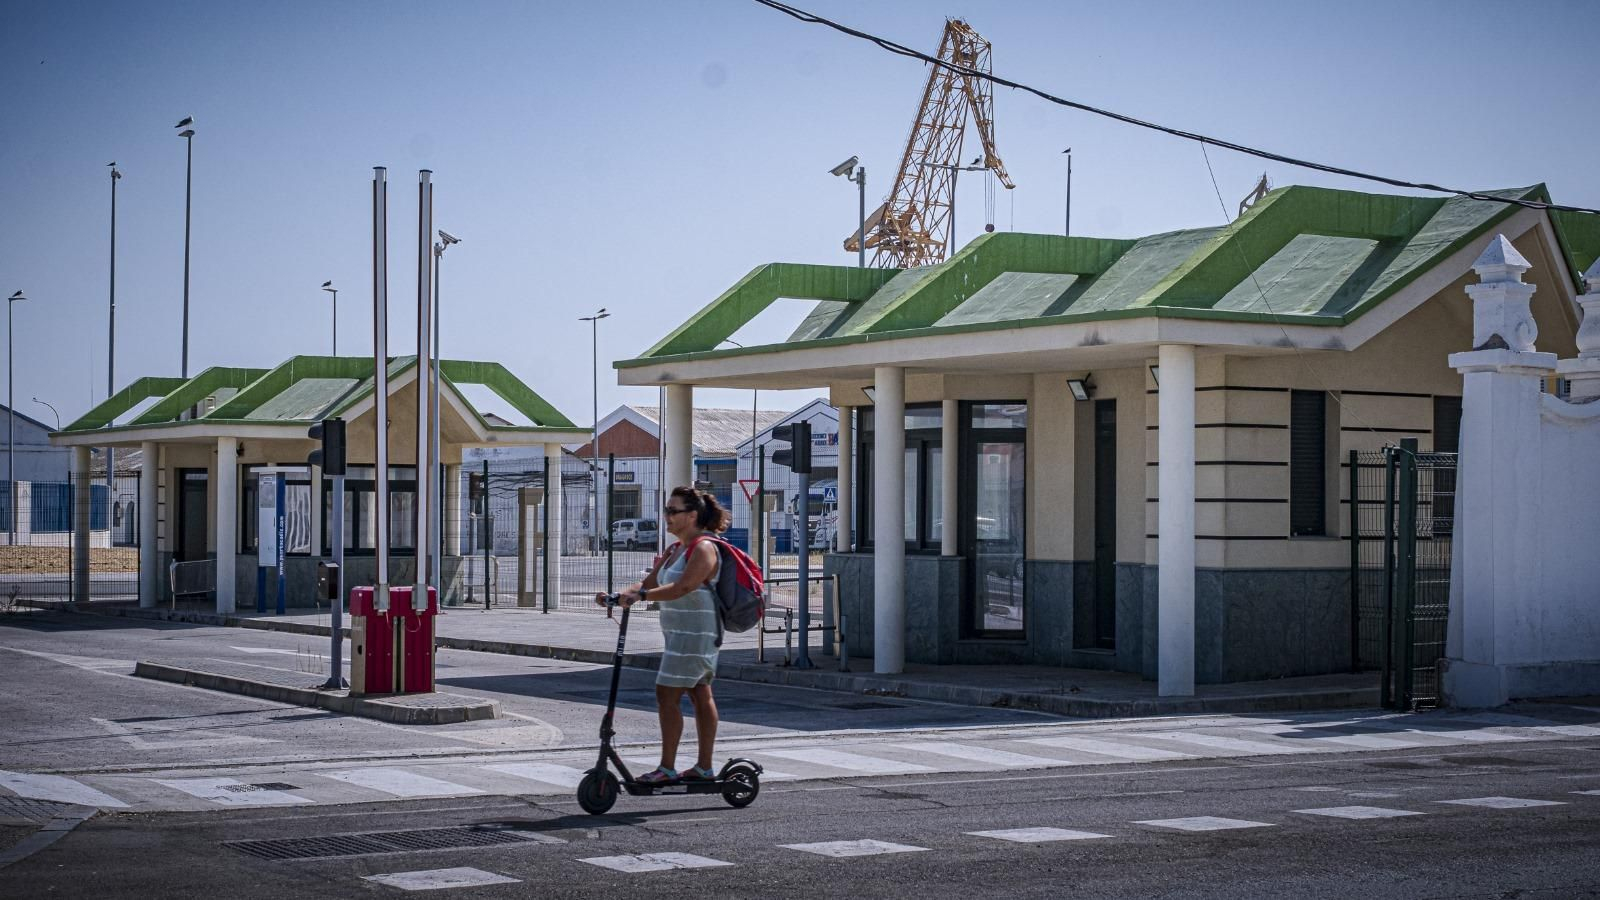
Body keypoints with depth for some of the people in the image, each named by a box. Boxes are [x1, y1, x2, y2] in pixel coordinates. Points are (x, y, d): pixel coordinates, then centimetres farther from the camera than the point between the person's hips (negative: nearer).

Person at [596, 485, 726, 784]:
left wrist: (640, 596, -35)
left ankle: (667, 768, -8)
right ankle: (705, 767, 16)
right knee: (700, 695, 12)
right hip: (678, 633, 10)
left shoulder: (704, 549, -14)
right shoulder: (674, 550, 16)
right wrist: (617, 595, -6)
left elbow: (683, 587, -27)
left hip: (695, 634, -10)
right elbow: (649, 582, 11)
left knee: (667, 694, -11)